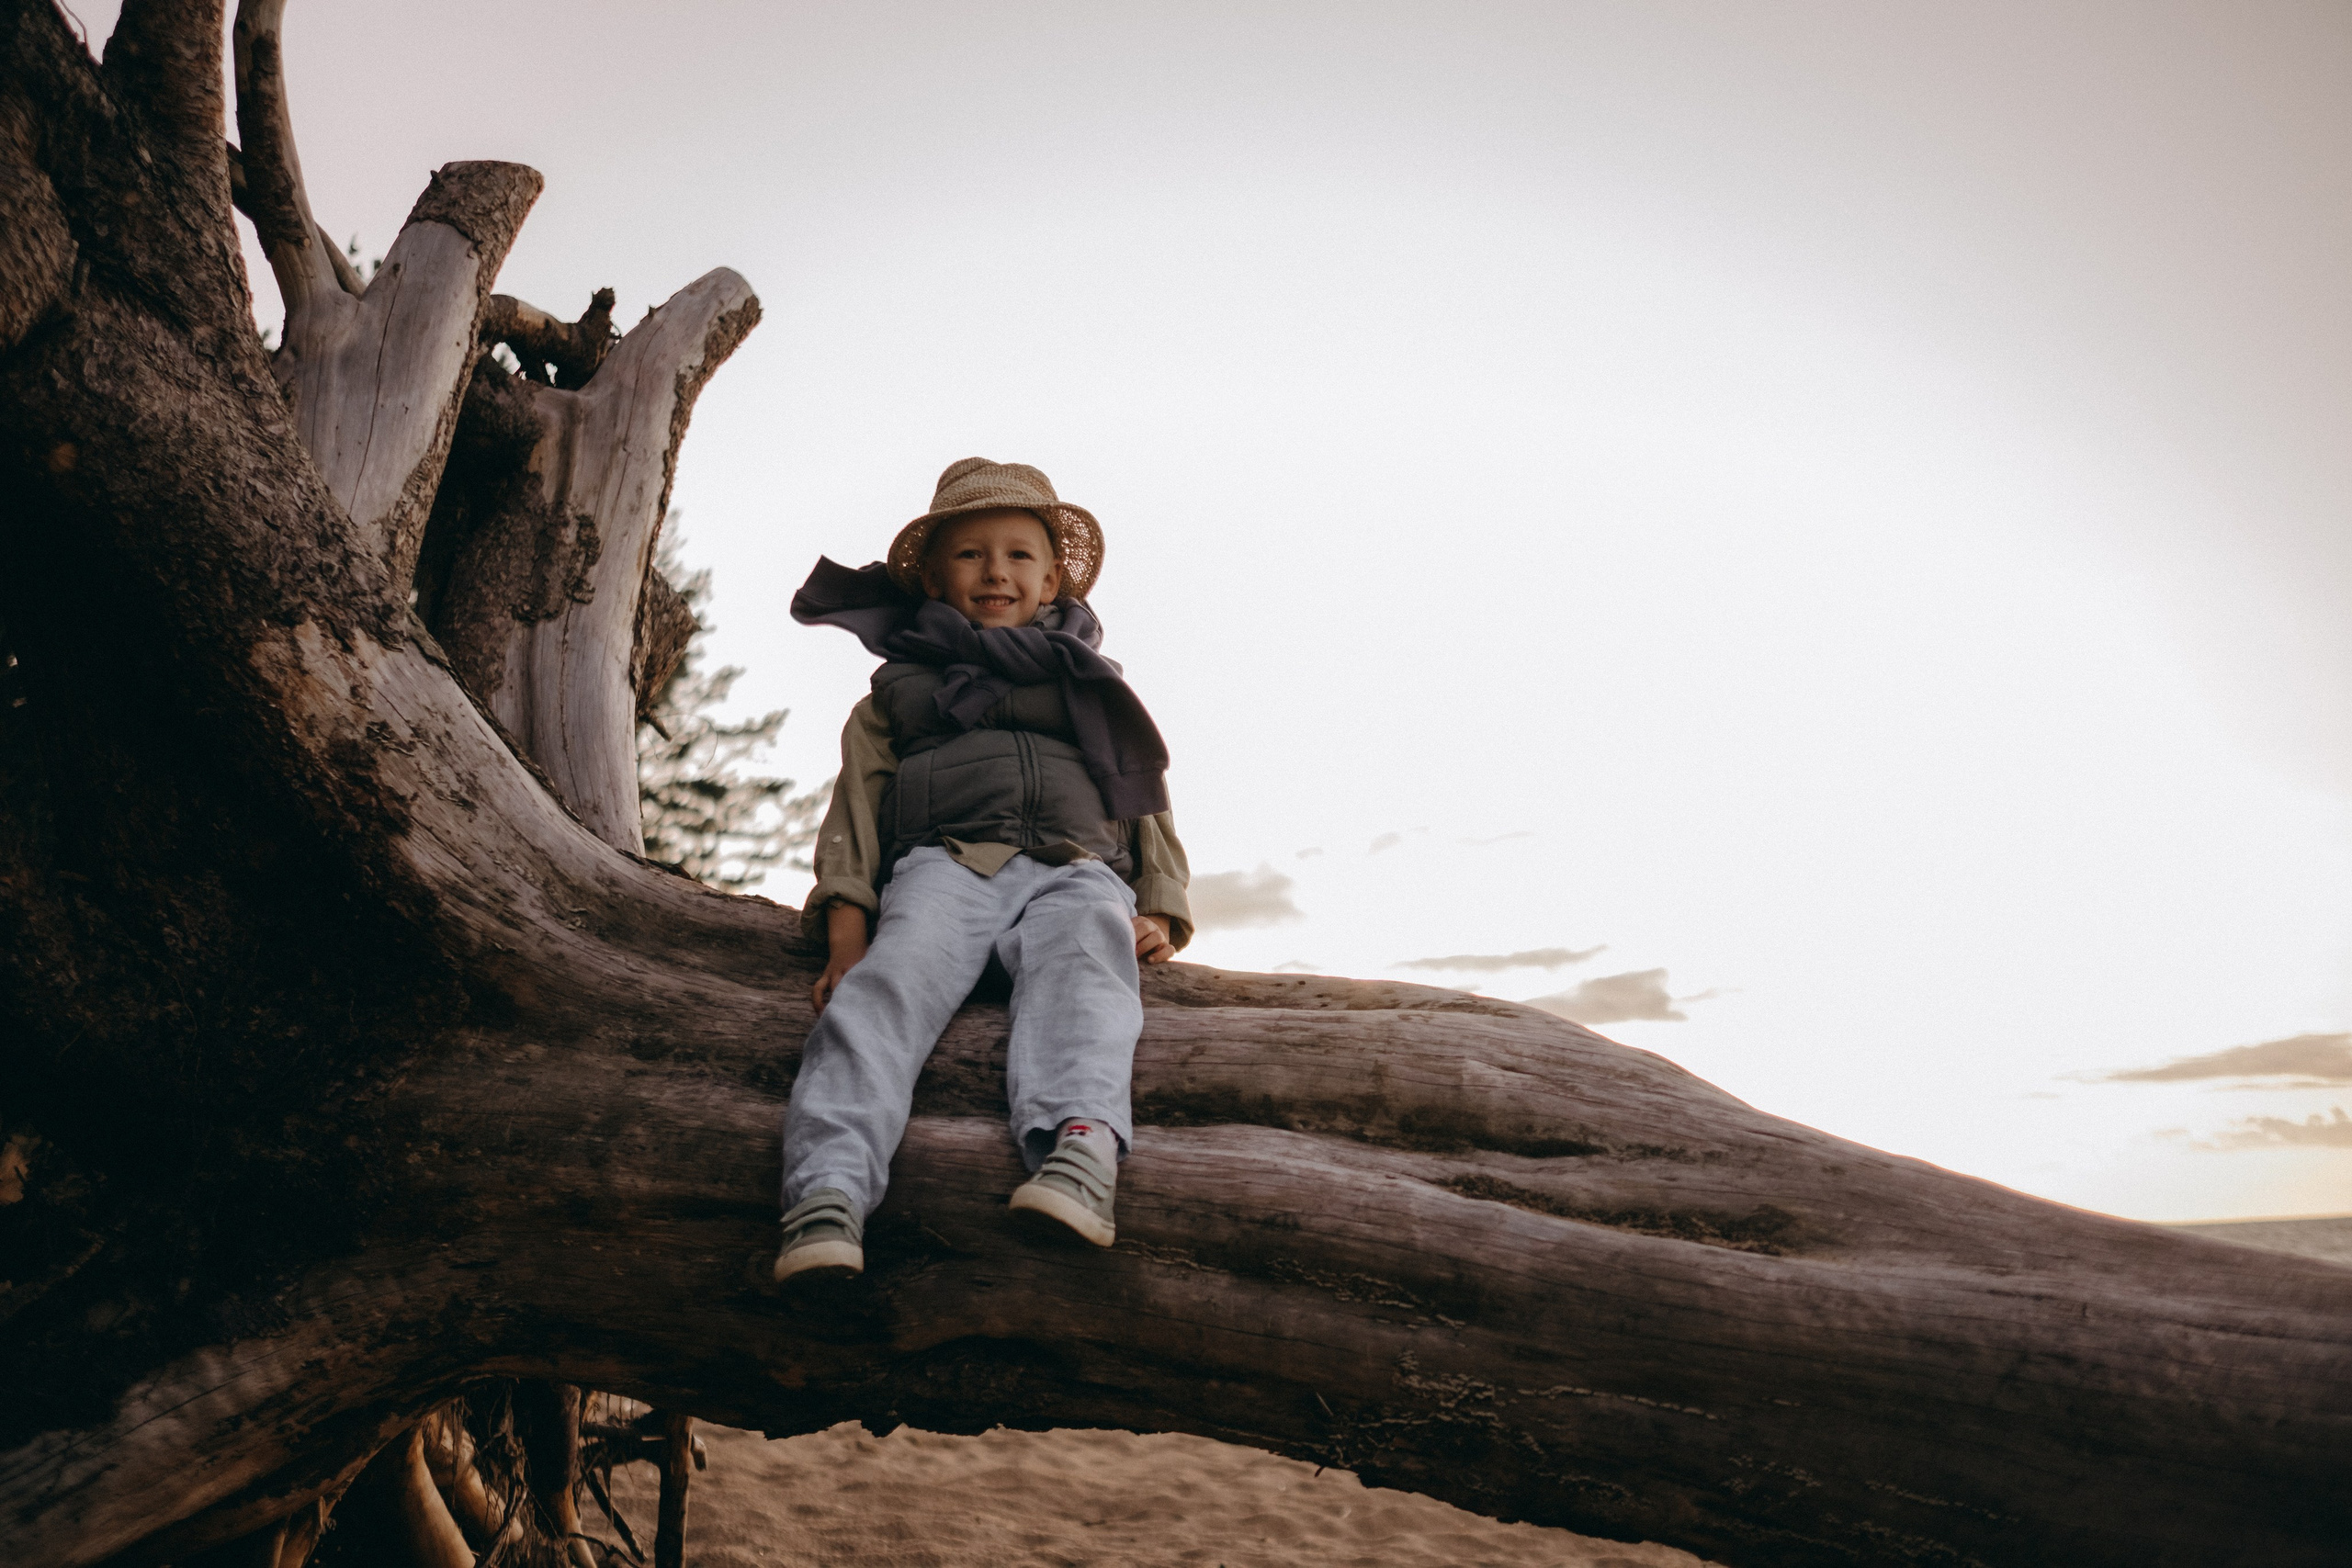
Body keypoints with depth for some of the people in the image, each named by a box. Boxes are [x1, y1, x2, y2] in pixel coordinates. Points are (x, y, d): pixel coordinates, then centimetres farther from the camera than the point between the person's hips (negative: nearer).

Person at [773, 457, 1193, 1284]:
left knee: (1080, 970, -35)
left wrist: (1159, 913, 7)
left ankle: (1079, 1149, -60)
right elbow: (855, 808, 17)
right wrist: (846, 931, -1)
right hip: (944, 860, 0)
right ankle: (828, 1196, -51)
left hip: (1074, 868, 1)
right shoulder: (896, 690, 30)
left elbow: (1149, 810, 28)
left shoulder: (1094, 690, 34)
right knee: (887, 984, -33)